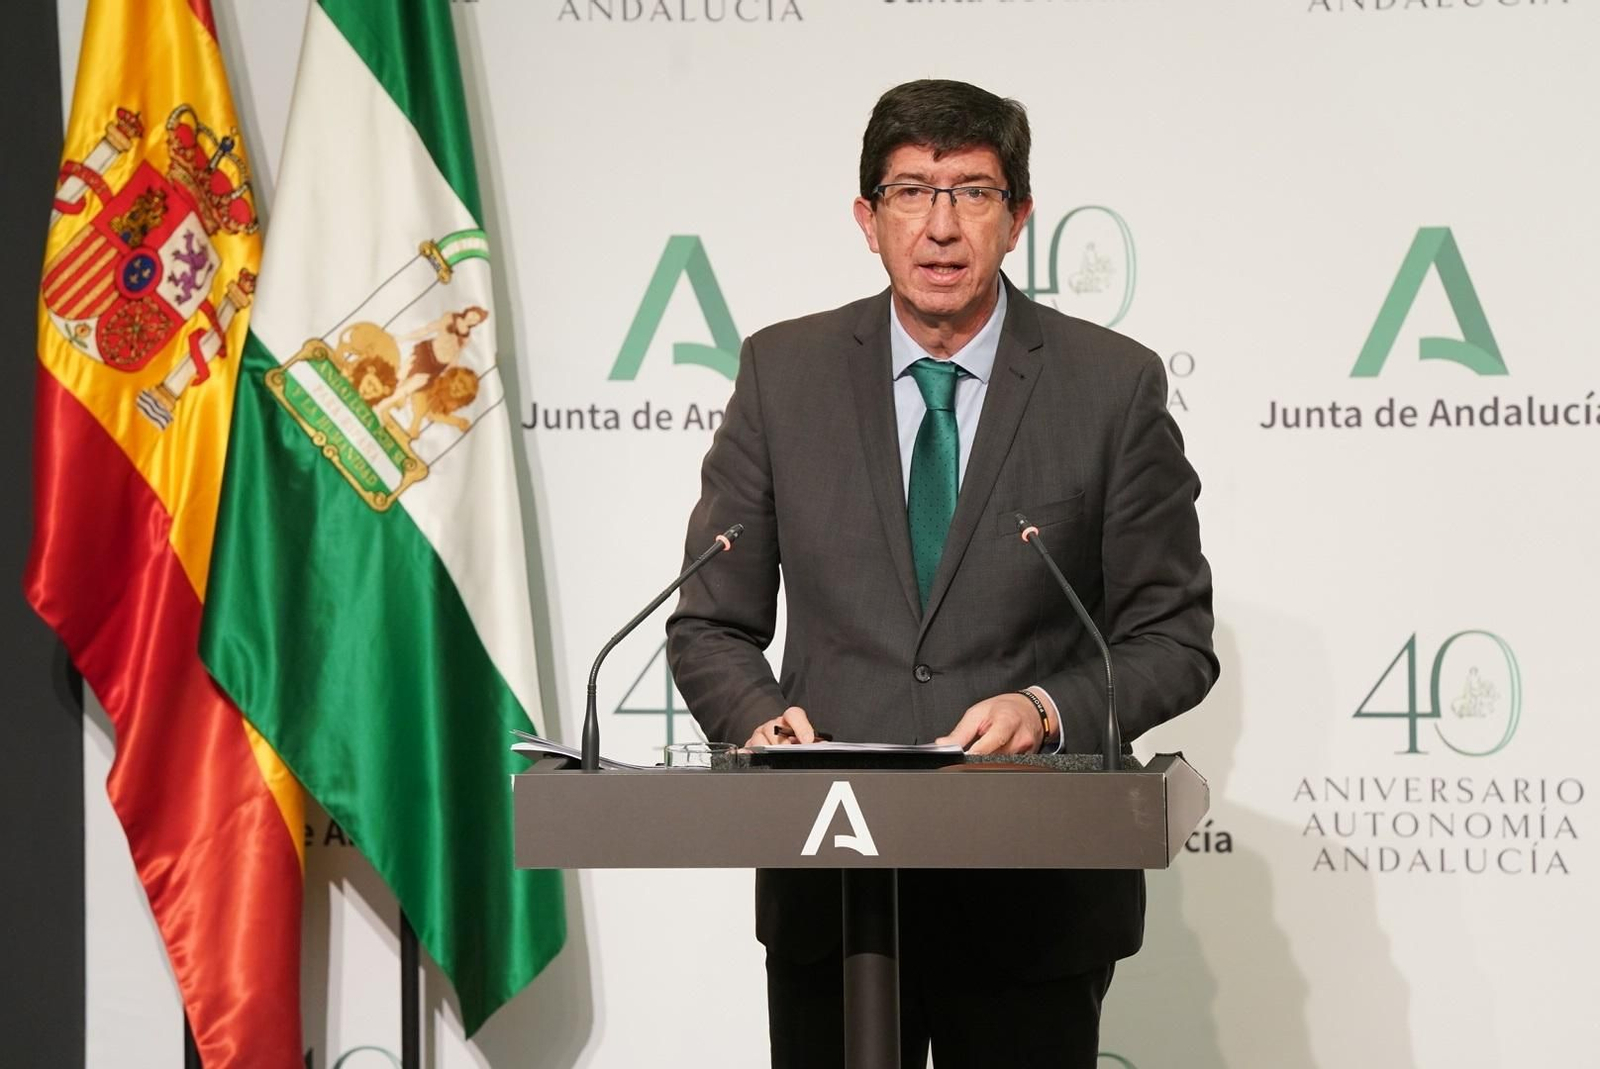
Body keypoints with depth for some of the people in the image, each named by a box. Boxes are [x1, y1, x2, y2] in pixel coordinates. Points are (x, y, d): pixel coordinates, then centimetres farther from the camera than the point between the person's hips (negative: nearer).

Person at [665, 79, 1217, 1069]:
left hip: (1037, 894, -1)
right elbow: (712, 626, 7)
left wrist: (1048, 711, -17)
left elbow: (1173, 637, 1)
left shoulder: (1114, 384, -1)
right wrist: (763, 719, -14)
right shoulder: (784, 373, 4)